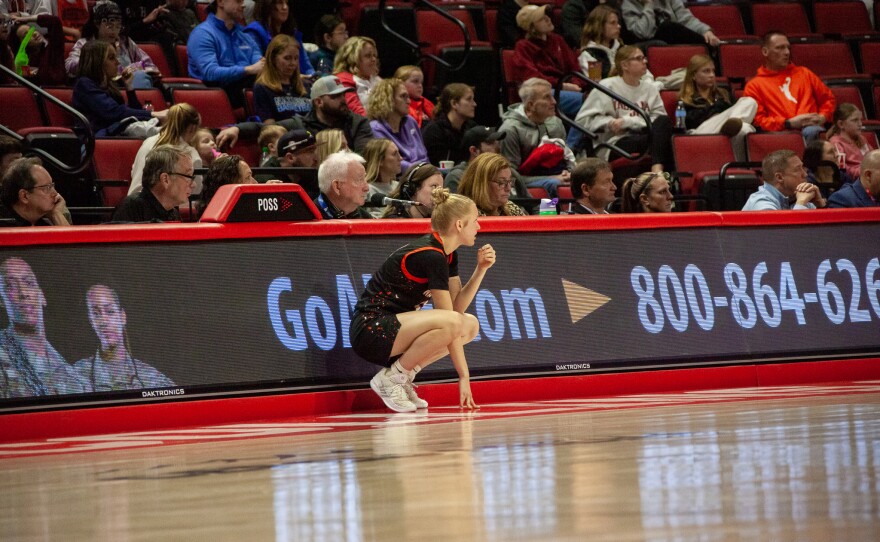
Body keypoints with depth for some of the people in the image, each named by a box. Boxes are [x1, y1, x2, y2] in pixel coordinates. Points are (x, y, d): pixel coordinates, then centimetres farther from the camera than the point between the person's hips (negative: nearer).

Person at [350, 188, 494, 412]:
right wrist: (463, 376, -18)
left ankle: (404, 375, 4)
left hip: (393, 326, 10)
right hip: (371, 329, -10)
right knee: (451, 324, -30)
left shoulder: (448, 254, 10)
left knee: (471, 325, 6)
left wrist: (481, 269, -3)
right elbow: (449, 320, -20)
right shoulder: (431, 257, -20)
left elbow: (457, 306, 8)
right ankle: (390, 378, -14)